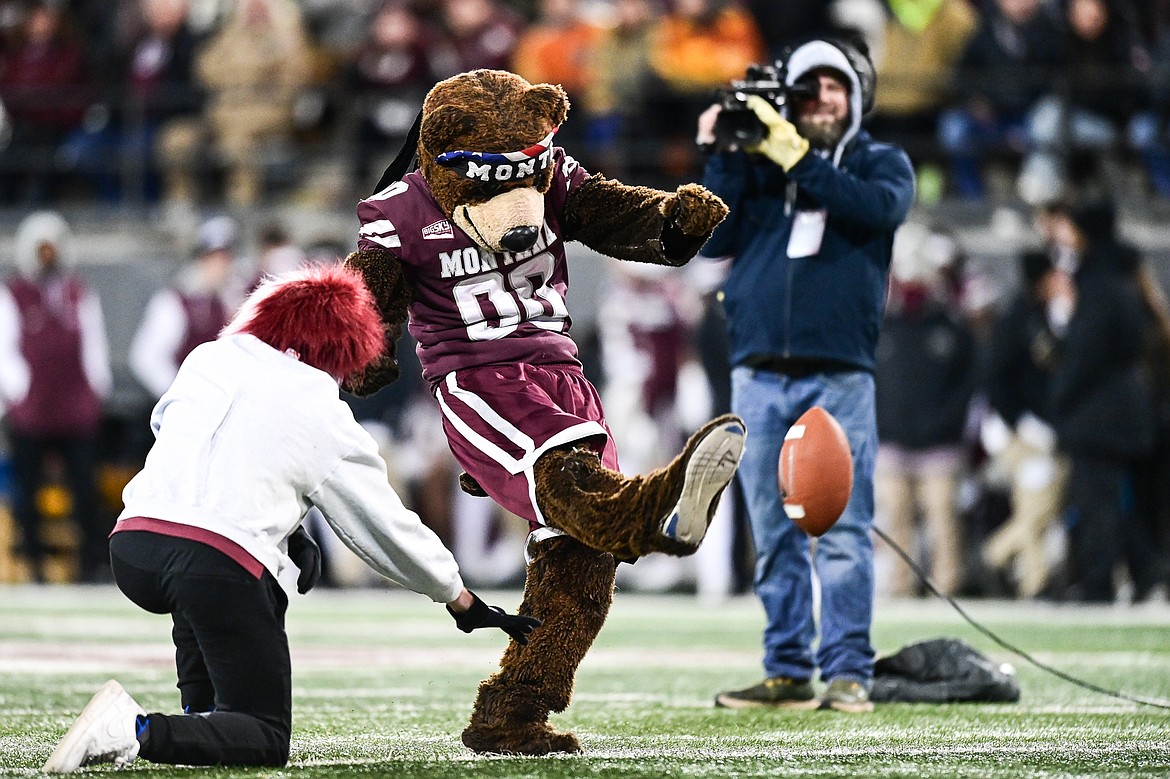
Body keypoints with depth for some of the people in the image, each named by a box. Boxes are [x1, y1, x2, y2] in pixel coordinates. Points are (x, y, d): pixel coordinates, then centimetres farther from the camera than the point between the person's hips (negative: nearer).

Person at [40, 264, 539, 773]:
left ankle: (200, 715, 25)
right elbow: (393, 531, 16)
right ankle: (141, 734, -21)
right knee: (266, 741, 6)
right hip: (221, 567, -5)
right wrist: (467, 606, 29)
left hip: (132, 547, 5)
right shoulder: (329, 423, 10)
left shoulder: (209, 359, 18)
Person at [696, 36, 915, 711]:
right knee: (775, 536, 4)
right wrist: (722, 159, -2)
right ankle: (788, 673, 7)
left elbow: (877, 207, -12)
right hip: (759, 375, 3)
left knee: (843, 529, -8)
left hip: (840, 375, -3)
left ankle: (849, 672, -8)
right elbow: (712, 239, 5)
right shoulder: (757, 162, 17)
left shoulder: (882, 163, 12)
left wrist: (795, 156, -14)